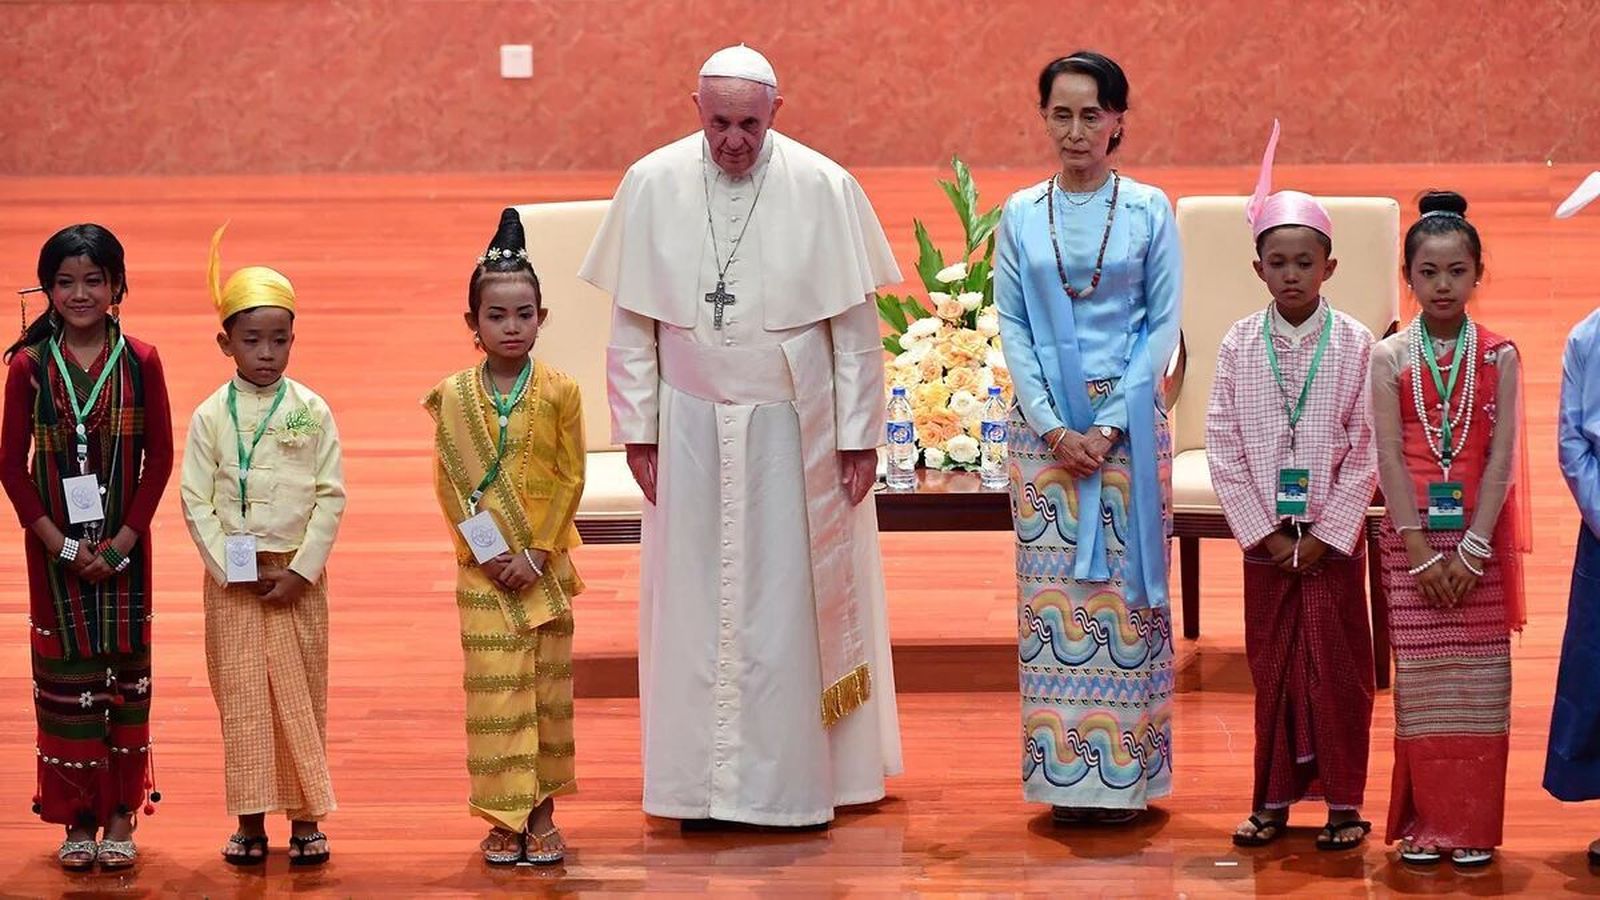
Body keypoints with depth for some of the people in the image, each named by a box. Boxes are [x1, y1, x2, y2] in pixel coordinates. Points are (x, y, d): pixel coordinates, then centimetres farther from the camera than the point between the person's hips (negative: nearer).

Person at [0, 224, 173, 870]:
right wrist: (59, 543, -10)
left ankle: (121, 815, 14)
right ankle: (78, 819, 12)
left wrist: (123, 540, -10)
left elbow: (160, 458, -1)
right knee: (65, 679, 3)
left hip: (123, 546, 0)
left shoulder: (140, 362, -2)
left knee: (125, 674, 5)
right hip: (54, 545, 0)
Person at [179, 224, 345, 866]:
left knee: (302, 696, 4)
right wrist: (232, 568, -10)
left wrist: (302, 569, -10)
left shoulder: (312, 411, 0)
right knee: (241, 698, 3)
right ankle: (251, 820, 11)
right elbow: (195, 501, -2)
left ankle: (306, 818, 11)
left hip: (299, 576, 0)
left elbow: (332, 496, -2)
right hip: (232, 578, 0)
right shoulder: (211, 416, -1)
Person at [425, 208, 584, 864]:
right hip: (482, 567, 0)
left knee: (548, 686, 4)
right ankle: (502, 818, 5)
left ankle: (542, 813, 13)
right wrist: (487, 552, -10)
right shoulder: (454, 397, 0)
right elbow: (448, 485, -1)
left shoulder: (559, 393, -1)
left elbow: (571, 477, -3)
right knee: (493, 688, -1)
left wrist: (537, 553, -11)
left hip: (545, 564, 0)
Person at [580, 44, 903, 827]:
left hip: (795, 429, -2)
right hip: (693, 427, 2)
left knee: (790, 602, 3)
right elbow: (633, 322, 2)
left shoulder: (823, 188, -9)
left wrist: (858, 435, -4)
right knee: (696, 603, 5)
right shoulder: (652, 186, -5)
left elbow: (856, 324, -4)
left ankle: (791, 777, 12)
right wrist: (638, 429, 2)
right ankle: (705, 781, 13)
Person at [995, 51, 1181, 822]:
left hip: (1128, 425, -2)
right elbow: (1011, 325, 4)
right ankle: (1063, 774, 7)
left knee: (1124, 591, -1)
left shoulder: (1149, 210, 0)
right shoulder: (1020, 215, 5)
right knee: (1051, 595, 2)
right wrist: (1053, 427, -8)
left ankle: (1125, 773, 4)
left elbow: (1163, 325, -2)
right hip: (1043, 426, 2)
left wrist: (1110, 424, -10)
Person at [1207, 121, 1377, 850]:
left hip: (1334, 536, -2)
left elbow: (1367, 451, -6)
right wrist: (1266, 533, -7)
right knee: (1272, 668, 8)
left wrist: (1324, 536, -10)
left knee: (1338, 670, 2)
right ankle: (1274, 799, 17)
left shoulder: (1355, 345, -5)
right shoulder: (1240, 345, -1)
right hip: (1264, 536, 2)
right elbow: (1223, 447, -1)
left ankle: (1344, 801, 11)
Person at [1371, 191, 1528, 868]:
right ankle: (1422, 823, 9)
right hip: (1411, 538, 0)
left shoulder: (1499, 357, 1)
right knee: (1419, 678, 2)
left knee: (1479, 679, 1)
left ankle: (1474, 826, 7)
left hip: (1480, 538, 0)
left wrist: (1472, 551, -12)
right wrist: (1421, 550, -11)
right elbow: (1391, 458, -4)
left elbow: (1501, 457, -4)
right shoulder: (1390, 357, 1)